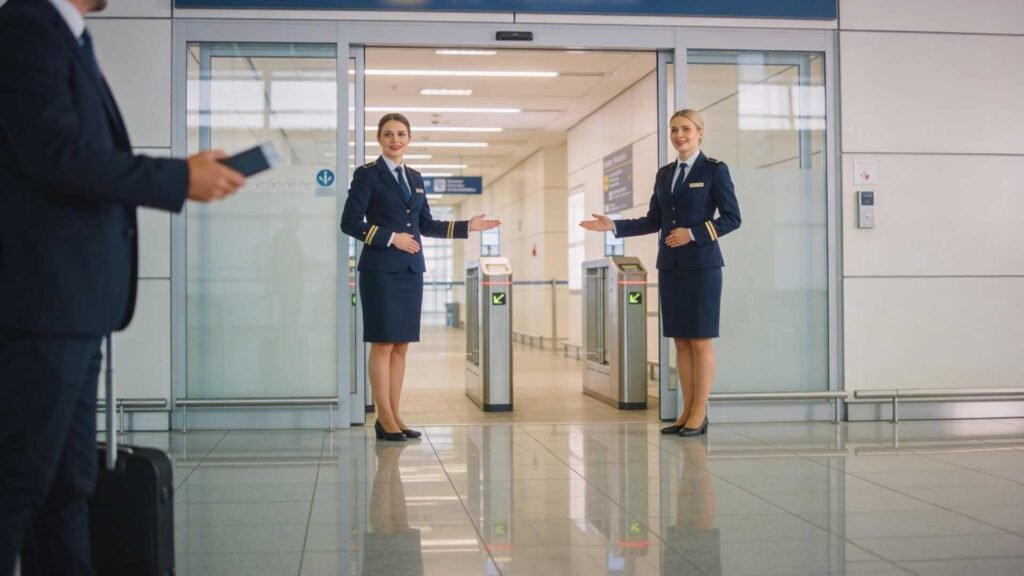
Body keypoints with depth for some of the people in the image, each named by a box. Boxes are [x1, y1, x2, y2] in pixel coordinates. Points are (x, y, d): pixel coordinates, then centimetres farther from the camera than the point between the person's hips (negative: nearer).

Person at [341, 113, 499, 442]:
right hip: (380, 269, -6)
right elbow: (350, 222, -8)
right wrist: (390, 238, -14)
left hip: (410, 269, 6)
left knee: (401, 345, 7)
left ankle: (394, 415, 13)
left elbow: (426, 225, 18)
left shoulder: (415, 178, 16)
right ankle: (384, 418, 1)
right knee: (383, 343, -4)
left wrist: (467, 227, 9)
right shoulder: (367, 175, -2)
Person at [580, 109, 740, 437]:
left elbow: (732, 218, -7)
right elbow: (653, 221, 14)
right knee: (680, 341, 7)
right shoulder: (664, 174, 13)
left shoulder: (714, 170, -3)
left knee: (701, 340, -3)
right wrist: (613, 226, 4)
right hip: (670, 265, 6)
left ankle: (700, 414, 3)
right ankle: (687, 411, 12)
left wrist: (693, 233, -16)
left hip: (701, 265, -6)